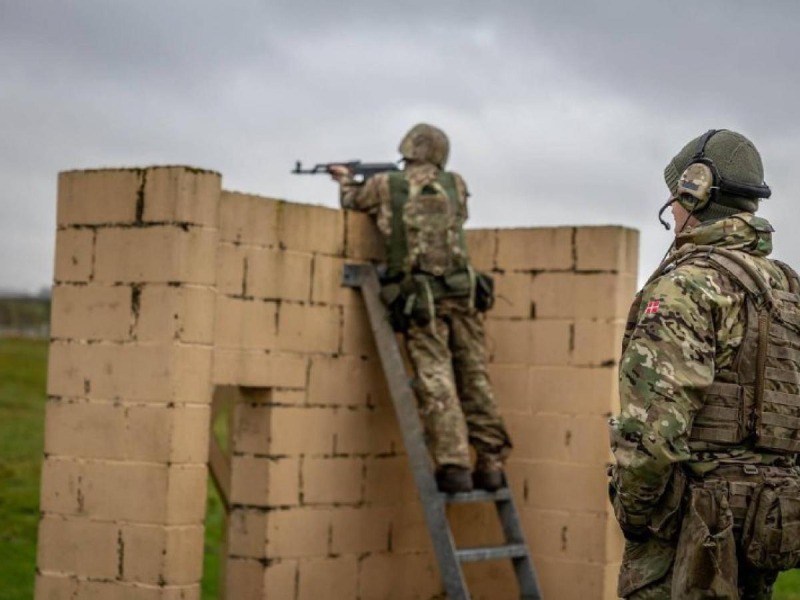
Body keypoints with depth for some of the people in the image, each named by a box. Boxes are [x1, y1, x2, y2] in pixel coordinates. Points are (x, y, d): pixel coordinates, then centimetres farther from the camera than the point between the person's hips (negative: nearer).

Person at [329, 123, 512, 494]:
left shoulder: (387, 186, 5)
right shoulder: (455, 185, 13)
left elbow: (352, 201, 23)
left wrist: (346, 181, 45)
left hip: (419, 299, -3)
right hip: (462, 293, 3)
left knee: (435, 382, -5)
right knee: (474, 380, 7)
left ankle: (454, 467, -12)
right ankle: (491, 465, 7)